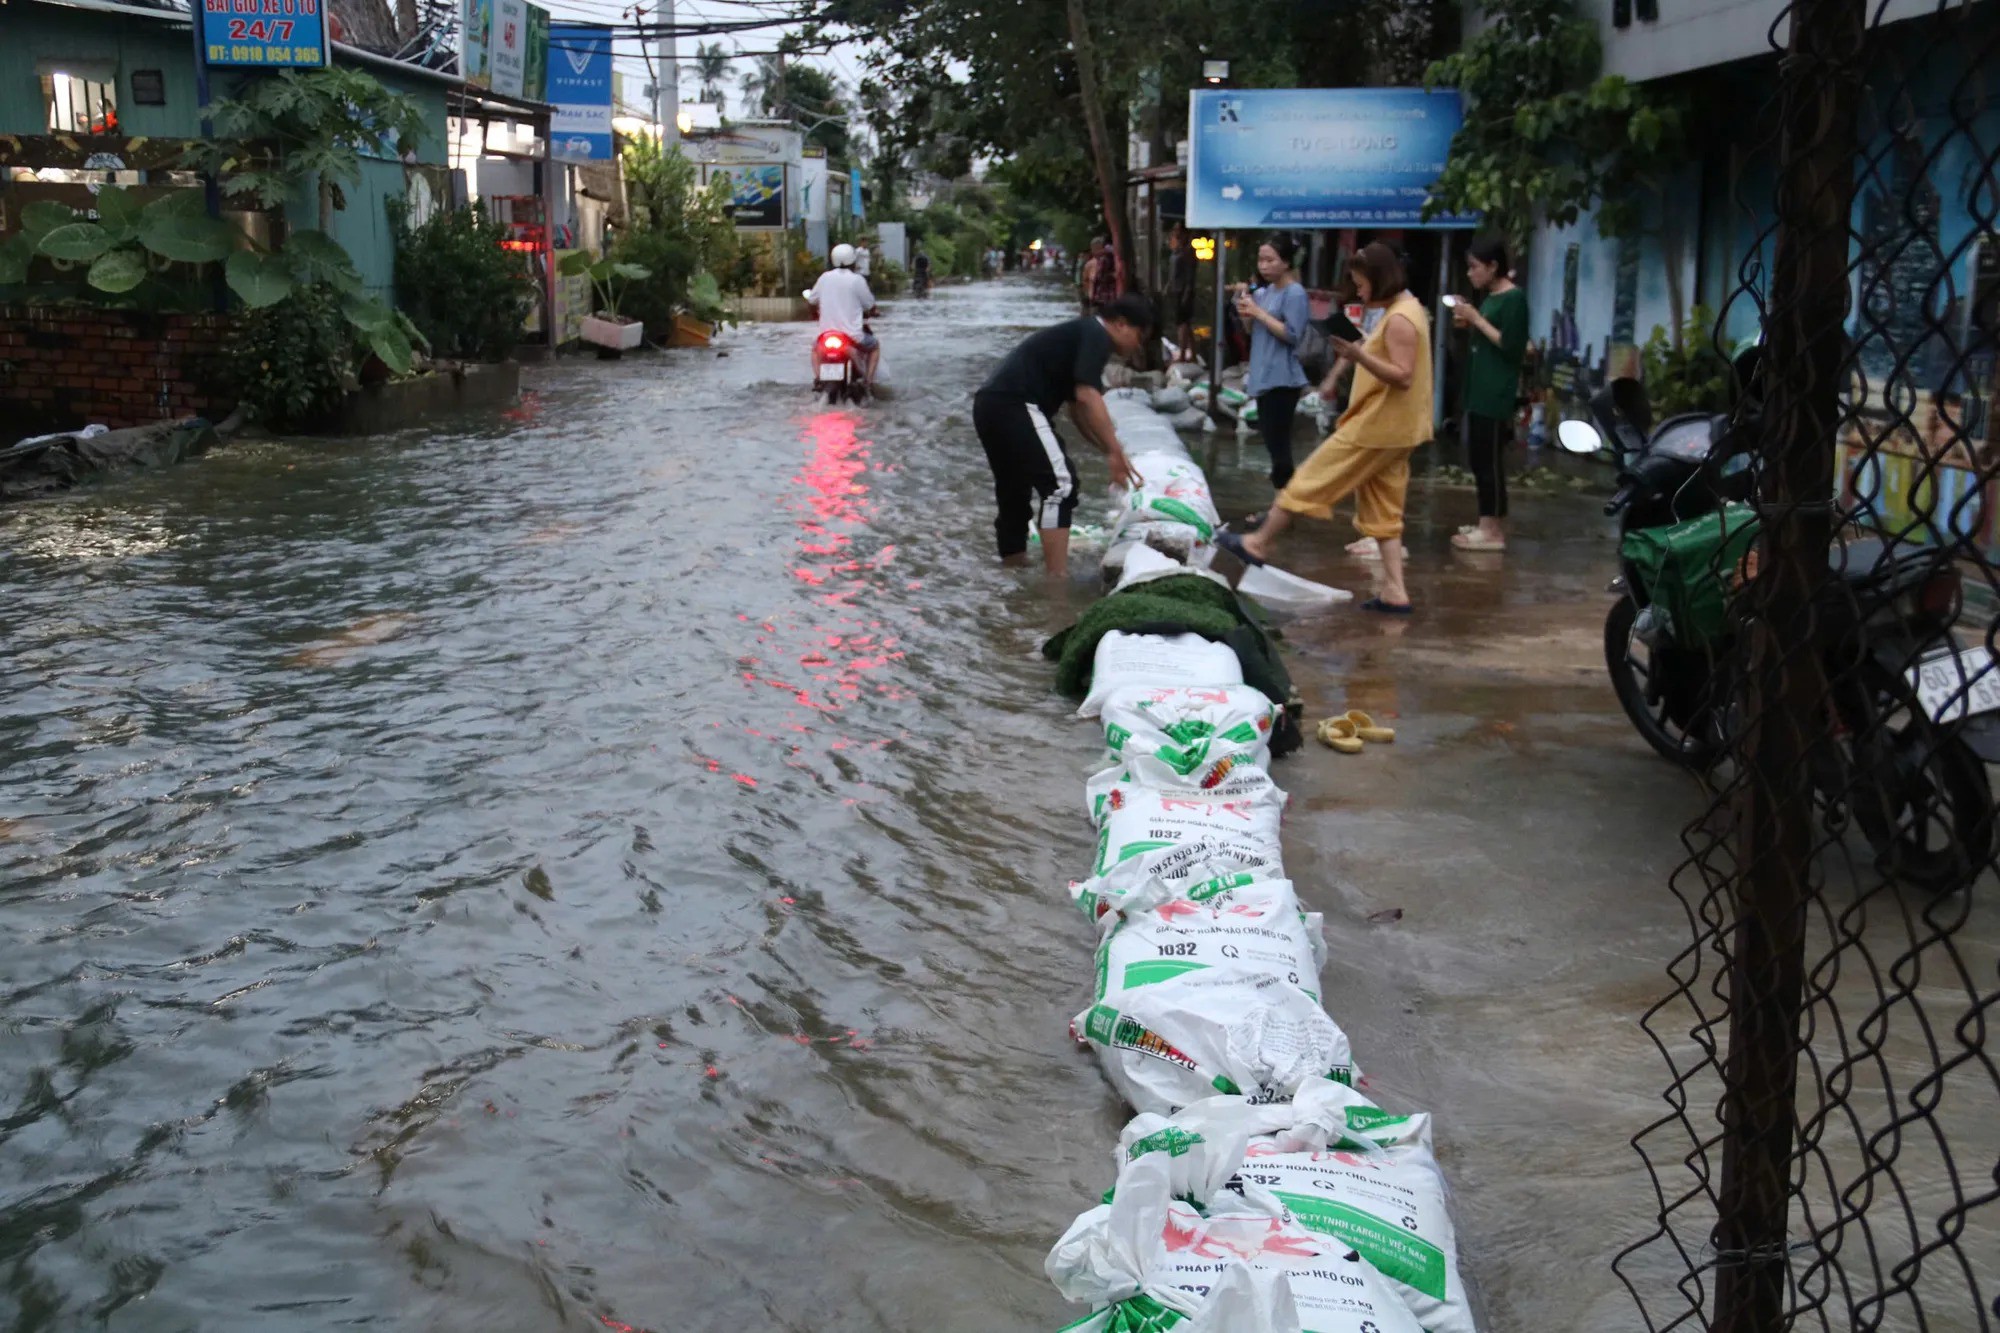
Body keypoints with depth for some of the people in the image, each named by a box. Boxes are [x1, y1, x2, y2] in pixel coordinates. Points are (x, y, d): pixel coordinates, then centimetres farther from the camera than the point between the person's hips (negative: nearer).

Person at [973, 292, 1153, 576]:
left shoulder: (1081, 334, 25)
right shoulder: (1096, 335, -4)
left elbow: (1077, 409, 28)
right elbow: (1087, 397, -17)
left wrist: (1111, 451, 24)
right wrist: (1115, 451, -14)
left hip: (990, 404, 10)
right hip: (1015, 404, -10)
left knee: (1014, 487, 20)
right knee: (1059, 482, -10)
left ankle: (1013, 562, 33)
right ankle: (1058, 579, -13)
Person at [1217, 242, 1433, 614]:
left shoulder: (1399, 319, -18)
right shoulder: (1407, 308, 14)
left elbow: (1403, 376, -24)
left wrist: (1358, 355, -33)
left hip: (1376, 427, -10)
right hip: (1392, 428, 10)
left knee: (1313, 477, 1)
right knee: (1383, 510, 10)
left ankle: (1257, 543, 13)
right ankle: (1394, 592, 6)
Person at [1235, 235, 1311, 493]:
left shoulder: (1295, 293, -11)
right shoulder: (1264, 292, 12)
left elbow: (1292, 335, -19)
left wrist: (1259, 312, -18)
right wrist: (1246, 314, -2)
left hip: (1282, 379, -9)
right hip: (1264, 377, 9)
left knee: (1278, 443, -10)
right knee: (1272, 441, 14)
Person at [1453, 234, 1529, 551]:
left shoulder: (1514, 298, -12)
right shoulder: (1490, 297, 14)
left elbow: (1510, 345, -18)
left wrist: (1477, 319, -16)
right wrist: (1468, 323, 6)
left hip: (1497, 394, -10)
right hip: (1479, 390, 10)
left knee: (1491, 460, -7)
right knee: (1478, 459, 13)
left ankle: (1494, 531, -3)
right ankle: (1487, 523, 21)